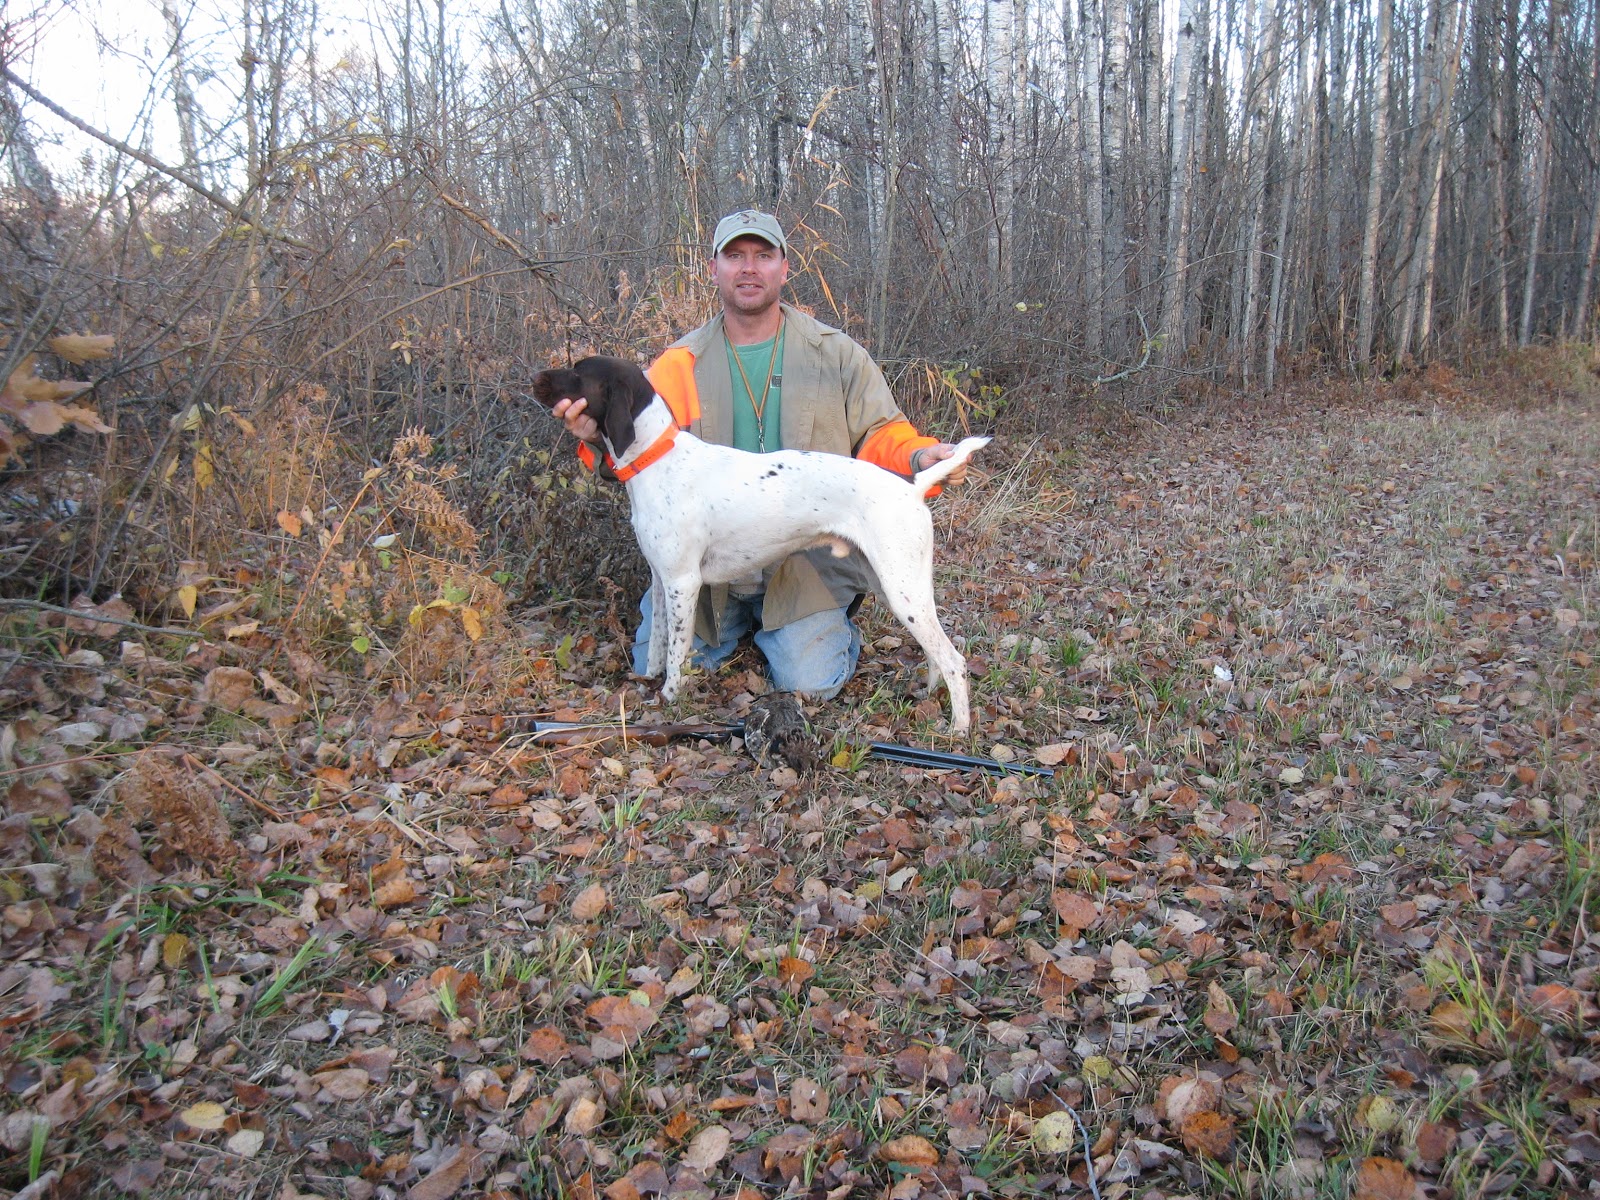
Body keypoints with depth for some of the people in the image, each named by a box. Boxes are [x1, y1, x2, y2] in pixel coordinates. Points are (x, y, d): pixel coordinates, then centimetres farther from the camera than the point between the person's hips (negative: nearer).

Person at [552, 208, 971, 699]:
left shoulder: (836, 354, 2)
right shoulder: (681, 363, 3)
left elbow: (879, 436, 3)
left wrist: (920, 457, -20)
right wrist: (598, 437, -23)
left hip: (807, 561, -2)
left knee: (808, 681, -15)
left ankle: (836, 623, 21)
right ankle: (737, 620, 28)